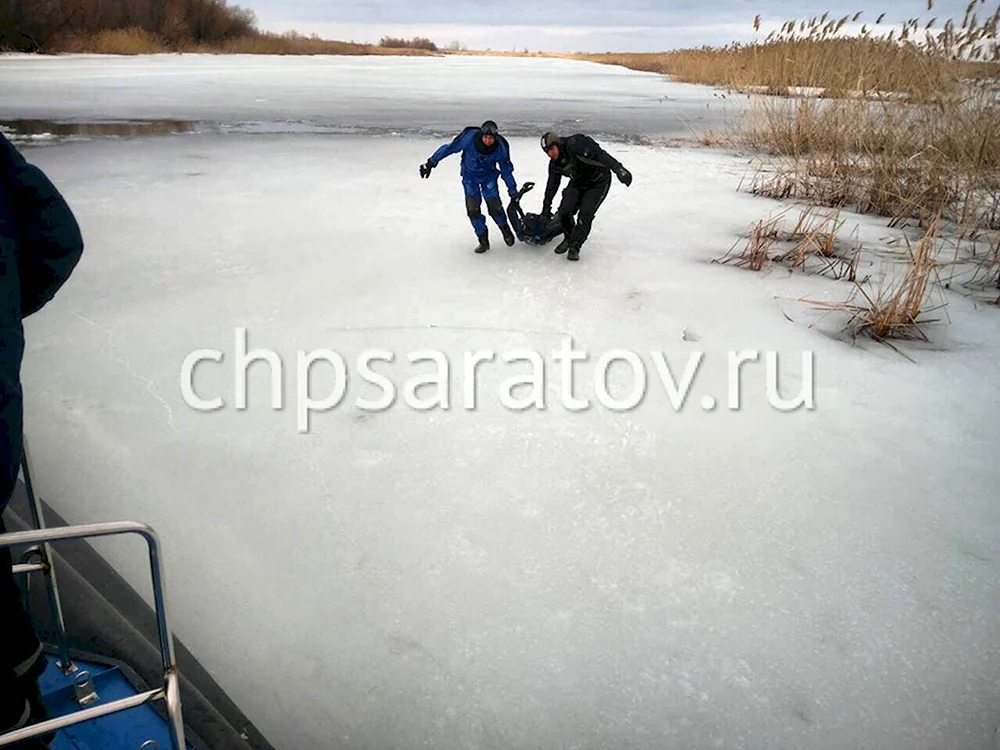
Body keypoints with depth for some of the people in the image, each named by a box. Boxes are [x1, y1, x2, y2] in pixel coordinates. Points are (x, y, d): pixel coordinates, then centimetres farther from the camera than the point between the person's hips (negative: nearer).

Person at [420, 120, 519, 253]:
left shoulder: (500, 147, -24)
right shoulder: (469, 137, -29)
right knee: (472, 209, -9)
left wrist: (513, 190, -4)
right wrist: (431, 163, -16)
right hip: (470, 177, 0)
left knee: (494, 206, -12)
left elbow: (506, 169, -9)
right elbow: (449, 148, -18)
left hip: (489, 177, 0)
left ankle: (506, 230, 17)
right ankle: (483, 241, 4)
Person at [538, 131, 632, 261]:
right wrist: (546, 208, 14)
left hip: (598, 183, -6)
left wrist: (618, 169, -45)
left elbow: (600, 154, -35)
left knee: (585, 215, -18)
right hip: (577, 184, 6)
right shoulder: (554, 163, -3)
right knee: (564, 211, -11)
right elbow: (552, 186, 10)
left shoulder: (575, 144, -28)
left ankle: (575, 247, -2)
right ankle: (568, 238, 16)